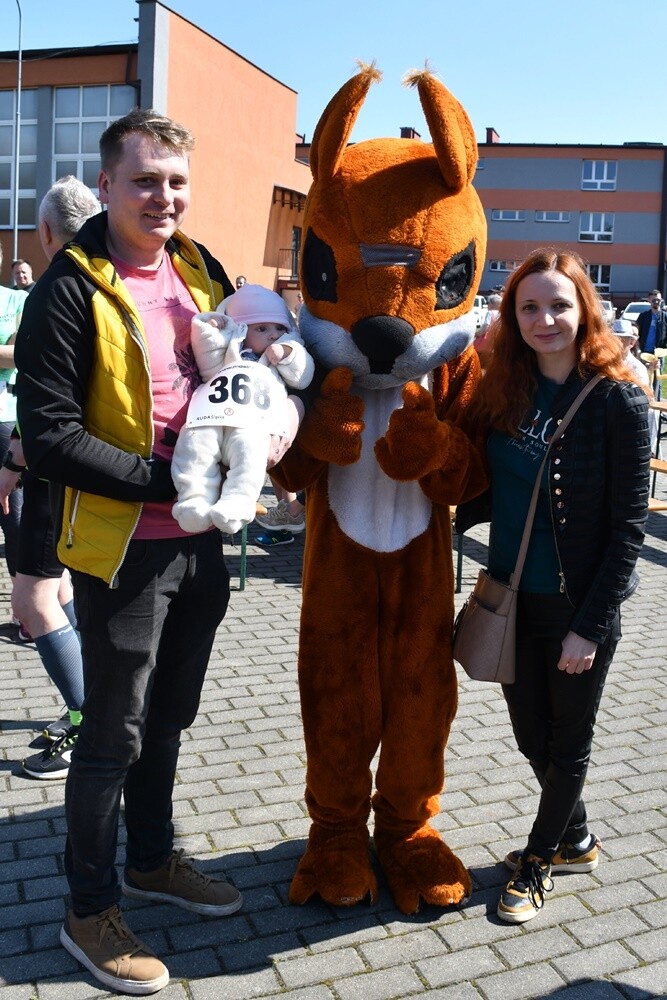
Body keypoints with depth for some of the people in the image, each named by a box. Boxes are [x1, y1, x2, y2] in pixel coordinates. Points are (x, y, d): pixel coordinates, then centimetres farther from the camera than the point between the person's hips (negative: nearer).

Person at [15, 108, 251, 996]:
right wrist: (161, 481, -22)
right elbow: (48, 437, -18)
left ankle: (153, 861, 42)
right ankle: (90, 911, 26)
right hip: (121, 547, -6)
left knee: (168, 715, 20)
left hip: (200, 539, 7)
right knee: (115, 733, 6)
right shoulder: (70, 290, -13)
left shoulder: (199, 268, 7)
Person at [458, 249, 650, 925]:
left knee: (568, 743, 15)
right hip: (513, 598, 5)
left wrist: (590, 625, -15)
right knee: (531, 737, 18)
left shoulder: (617, 399, -14)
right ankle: (575, 841, 44)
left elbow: (628, 525, -14)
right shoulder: (502, 390, 1)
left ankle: (539, 859, 37)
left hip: (580, 606, -5)